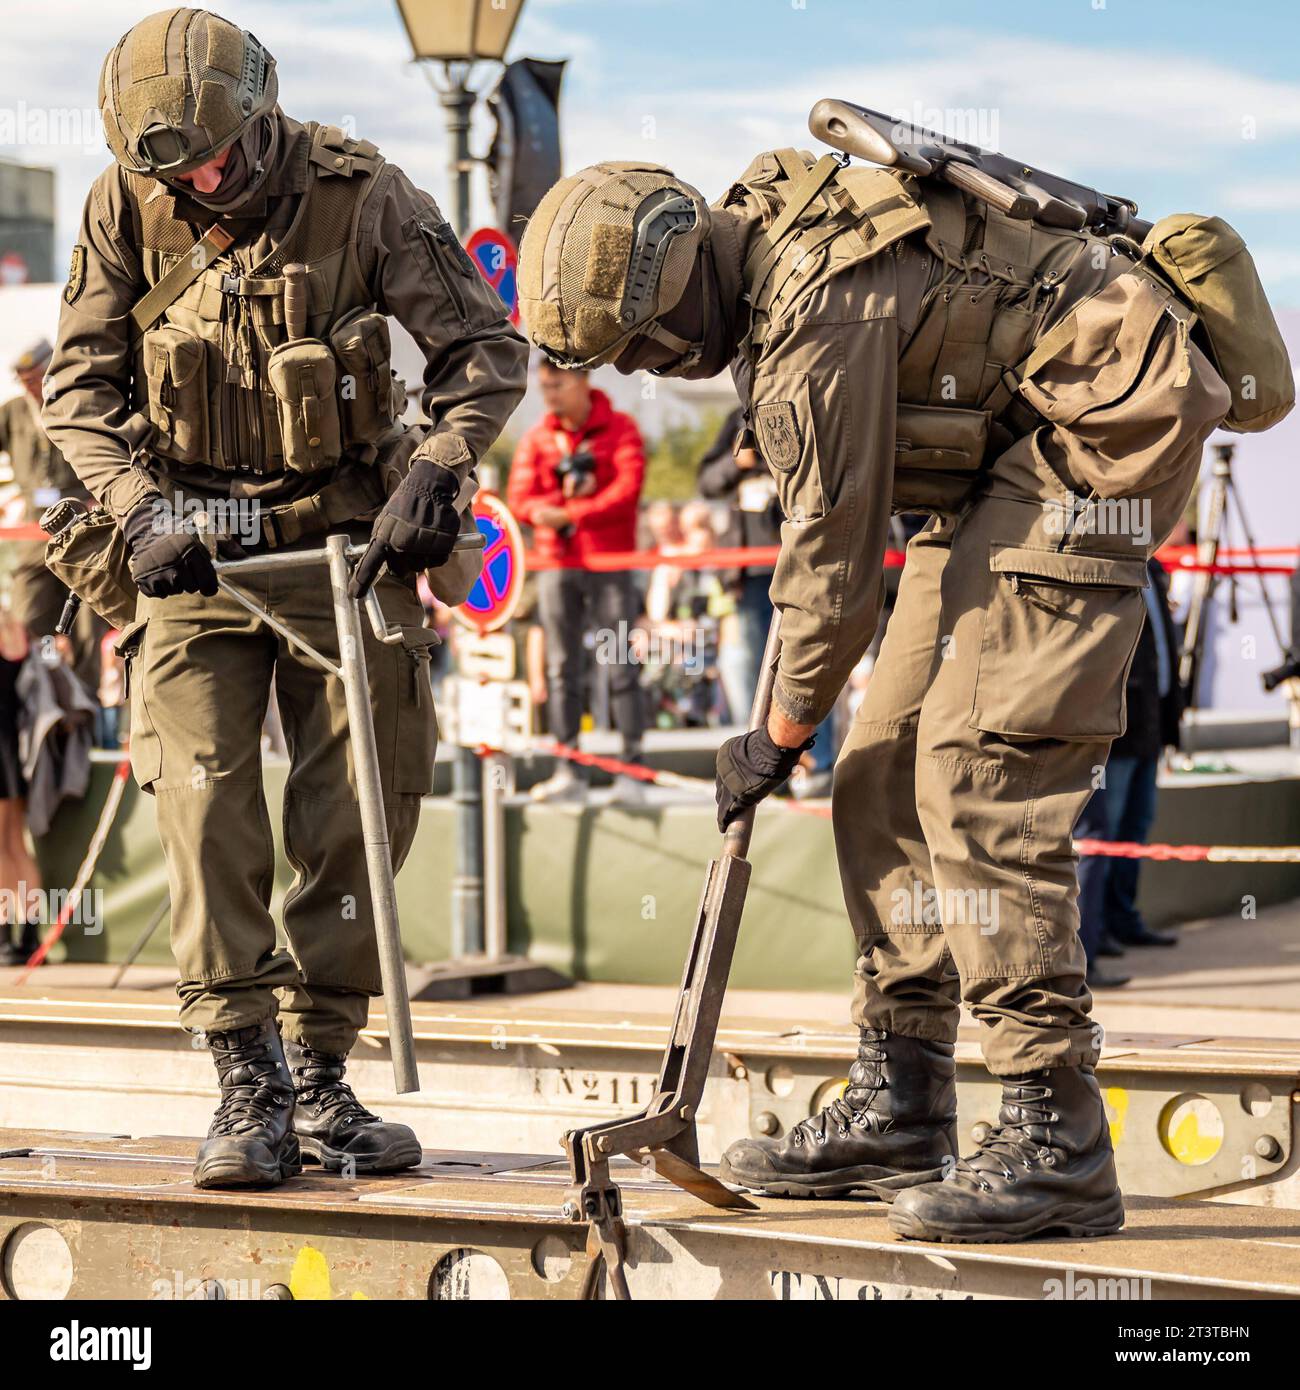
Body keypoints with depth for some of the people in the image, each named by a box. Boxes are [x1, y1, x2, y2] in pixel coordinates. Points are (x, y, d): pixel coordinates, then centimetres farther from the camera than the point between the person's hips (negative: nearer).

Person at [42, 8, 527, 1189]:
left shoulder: (362, 197, -11)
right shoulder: (127, 209, -6)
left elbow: (488, 349, -5)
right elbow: (78, 384, -1)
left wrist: (436, 472, -19)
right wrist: (139, 510, -15)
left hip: (344, 542, 0)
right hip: (193, 545, 1)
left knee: (358, 805, -1)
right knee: (206, 803, -11)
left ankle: (320, 1081, 10)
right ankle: (247, 1091, -7)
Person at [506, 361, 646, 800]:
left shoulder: (620, 429, 0)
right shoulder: (536, 438, 11)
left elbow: (628, 490, -13)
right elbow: (520, 499, 2)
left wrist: (568, 513, -17)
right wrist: (566, 496, -17)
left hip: (610, 563, -4)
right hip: (557, 565, 4)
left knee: (621, 666, -6)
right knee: (562, 669, 2)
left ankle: (632, 766, -4)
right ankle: (569, 772, 5)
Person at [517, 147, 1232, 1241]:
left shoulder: (819, 313, -26)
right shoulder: (759, 223, 4)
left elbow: (839, 556, -18)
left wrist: (779, 735, -5)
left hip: (1095, 441, -10)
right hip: (1005, 461, 11)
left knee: (978, 778, -18)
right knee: (888, 774, 7)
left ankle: (1056, 1143, -18)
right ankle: (901, 1108, 13)